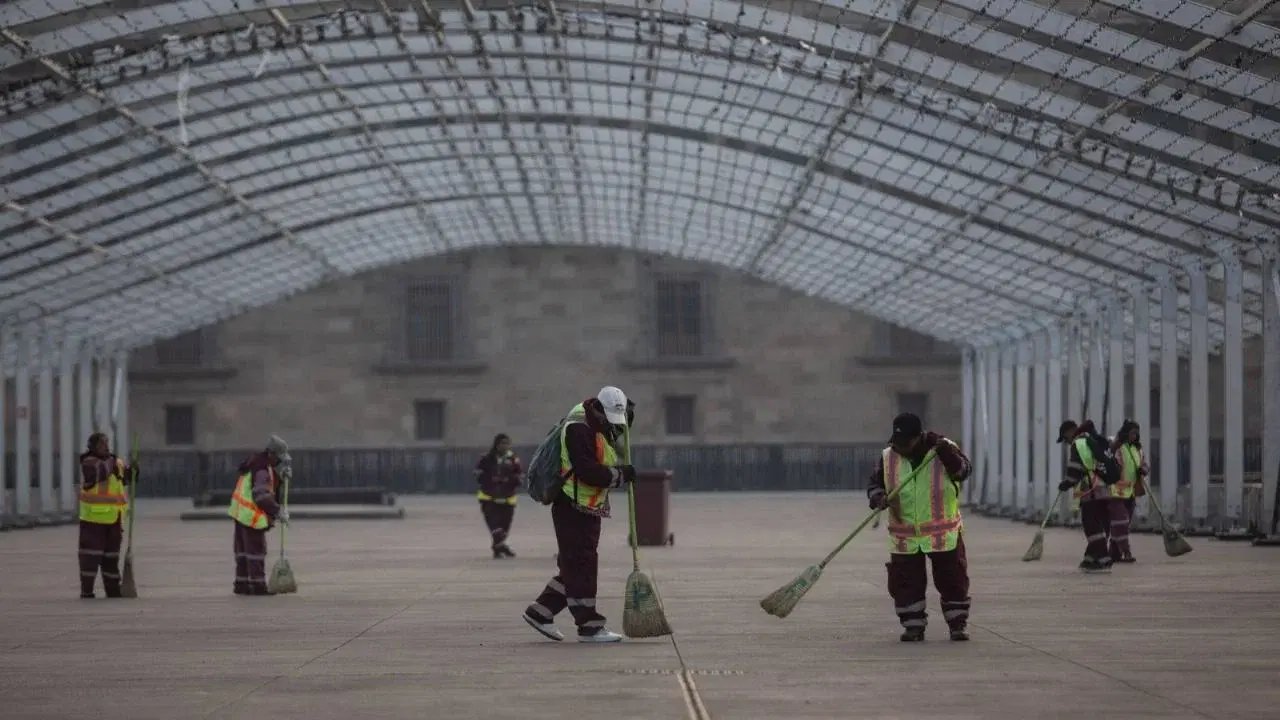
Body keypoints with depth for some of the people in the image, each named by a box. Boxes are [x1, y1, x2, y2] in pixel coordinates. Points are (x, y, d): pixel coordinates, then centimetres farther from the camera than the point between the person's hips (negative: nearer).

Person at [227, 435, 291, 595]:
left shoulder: (259, 462, 10)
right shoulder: (262, 470, -21)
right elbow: (261, 496, -30)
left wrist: (283, 474, 0)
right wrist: (278, 511, -28)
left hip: (241, 513, 10)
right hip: (252, 515, -10)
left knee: (243, 549, 13)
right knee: (256, 549, -6)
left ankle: (241, 584, 19)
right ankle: (258, 585, -5)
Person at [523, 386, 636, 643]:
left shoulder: (602, 426, 12)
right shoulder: (578, 429, -19)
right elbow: (588, 472, -27)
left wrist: (626, 418, 13)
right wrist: (621, 474, -17)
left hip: (589, 509, 10)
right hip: (572, 508, -10)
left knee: (574, 567, 13)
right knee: (581, 565, -6)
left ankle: (540, 612, 21)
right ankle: (589, 626, -2)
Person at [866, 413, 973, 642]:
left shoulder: (943, 449, -6)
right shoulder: (888, 457, 1)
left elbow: (963, 471, -18)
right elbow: (875, 484, 7)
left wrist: (947, 454, -33)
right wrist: (879, 498, -14)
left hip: (943, 532, -2)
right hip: (904, 535, 2)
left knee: (952, 579, 3)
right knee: (906, 583, 2)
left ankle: (958, 622, 14)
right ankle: (913, 625, 15)